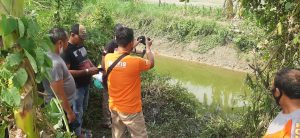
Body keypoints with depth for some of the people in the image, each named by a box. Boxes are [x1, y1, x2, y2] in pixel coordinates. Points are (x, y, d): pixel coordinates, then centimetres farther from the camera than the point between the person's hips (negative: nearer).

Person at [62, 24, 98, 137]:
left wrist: (92, 67, -2)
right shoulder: (67, 50, -22)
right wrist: (87, 71, -28)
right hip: (77, 86, -8)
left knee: (83, 109, 22)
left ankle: (80, 128, 41)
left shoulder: (81, 45, 3)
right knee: (78, 112, 6)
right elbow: (66, 72, -26)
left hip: (86, 84, 8)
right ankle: (77, 134, 23)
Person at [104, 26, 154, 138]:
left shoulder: (108, 58, -10)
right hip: (130, 110, -6)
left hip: (114, 107, 6)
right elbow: (151, 63, -3)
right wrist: (148, 47, 12)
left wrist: (135, 45, 19)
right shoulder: (135, 62, -25)